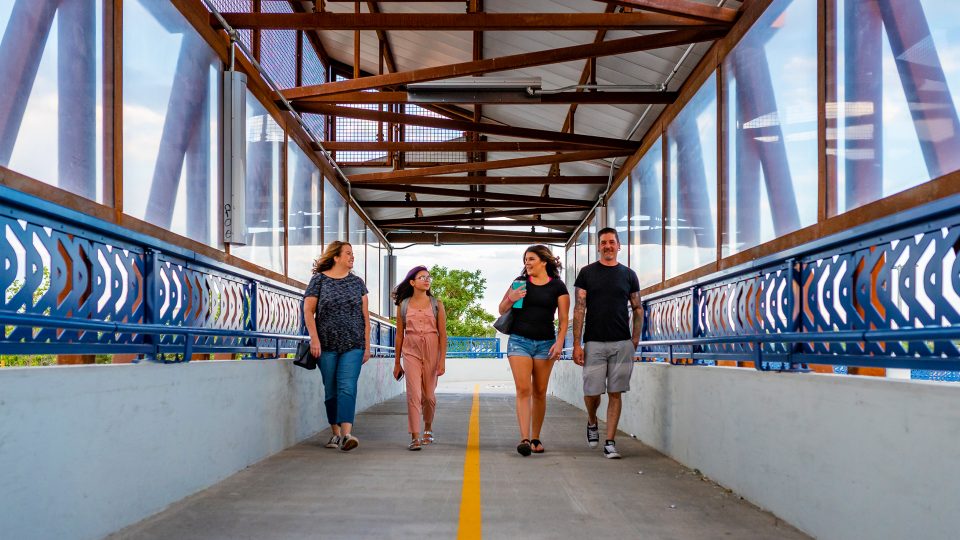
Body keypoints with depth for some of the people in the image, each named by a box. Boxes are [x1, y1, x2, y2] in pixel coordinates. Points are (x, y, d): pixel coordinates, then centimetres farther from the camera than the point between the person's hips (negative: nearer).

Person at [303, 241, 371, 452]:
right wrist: (314, 339, -9)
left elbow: (365, 316, 11)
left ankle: (346, 434, -20)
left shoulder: (356, 282, 11)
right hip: (327, 345, 0)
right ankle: (335, 432, 18)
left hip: (353, 345, 0)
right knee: (331, 390, 6)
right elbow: (308, 311, 1)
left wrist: (367, 345, 7)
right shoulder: (319, 279, 4)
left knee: (347, 387, -13)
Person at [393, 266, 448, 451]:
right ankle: (415, 438, -11)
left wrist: (442, 359, -8)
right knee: (414, 394, -12)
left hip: (431, 351, 0)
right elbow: (399, 335, 10)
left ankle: (428, 430, 32)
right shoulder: (403, 305, 6)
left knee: (429, 394, 8)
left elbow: (443, 334, 0)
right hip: (411, 351, 0)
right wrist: (397, 363, 11)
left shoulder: (436, 304, 4)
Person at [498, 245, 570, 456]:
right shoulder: (520, 282, 7)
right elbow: (501, 310, 13)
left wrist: (559, 342, -10)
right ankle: (524, 439, -16)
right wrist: (510, 299, -8)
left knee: (539, 392, 5)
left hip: (545, 343, 0)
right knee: (523, 389, -11)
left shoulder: (557, 287, 3)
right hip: (519, 341, 0)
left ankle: (536, 439, 16)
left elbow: (564, 319, 3)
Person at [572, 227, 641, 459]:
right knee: (591, 392, -2)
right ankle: (592, 422, 30)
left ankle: (610, 443, 6)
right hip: (594, 343, -1)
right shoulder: (587, 273, 4)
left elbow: (638, 309, 14)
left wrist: (635, 340, 6)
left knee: (615, 393, 0)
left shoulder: (629, 275, 9)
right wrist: (576, 344, -6)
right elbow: (579, 309, 0)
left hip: (622, 344, 1)